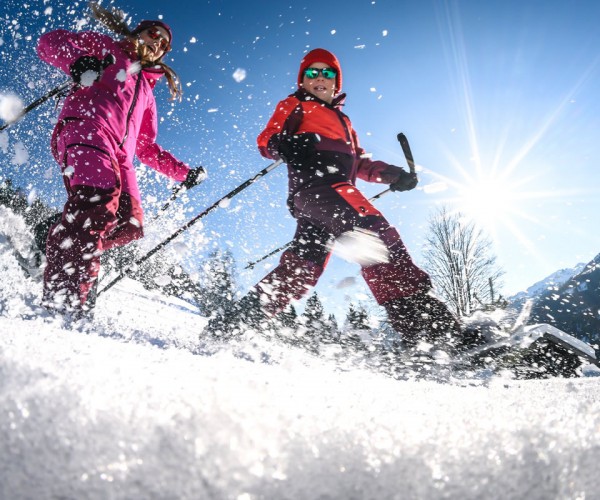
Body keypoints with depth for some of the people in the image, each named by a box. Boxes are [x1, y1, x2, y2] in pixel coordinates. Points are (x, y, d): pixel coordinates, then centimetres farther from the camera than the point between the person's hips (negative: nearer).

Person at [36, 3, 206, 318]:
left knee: (128, 226, -17)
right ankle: (61, 295, -40)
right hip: (84, 129, -6)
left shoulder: (146, 92, 38)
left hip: (118, 156, 7)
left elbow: (146, 147, 35)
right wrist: (78, 61, -12)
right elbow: (50, 41, 11)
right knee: (99, 197, -34)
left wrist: (183, 173, 26)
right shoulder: (108, 49, 24)